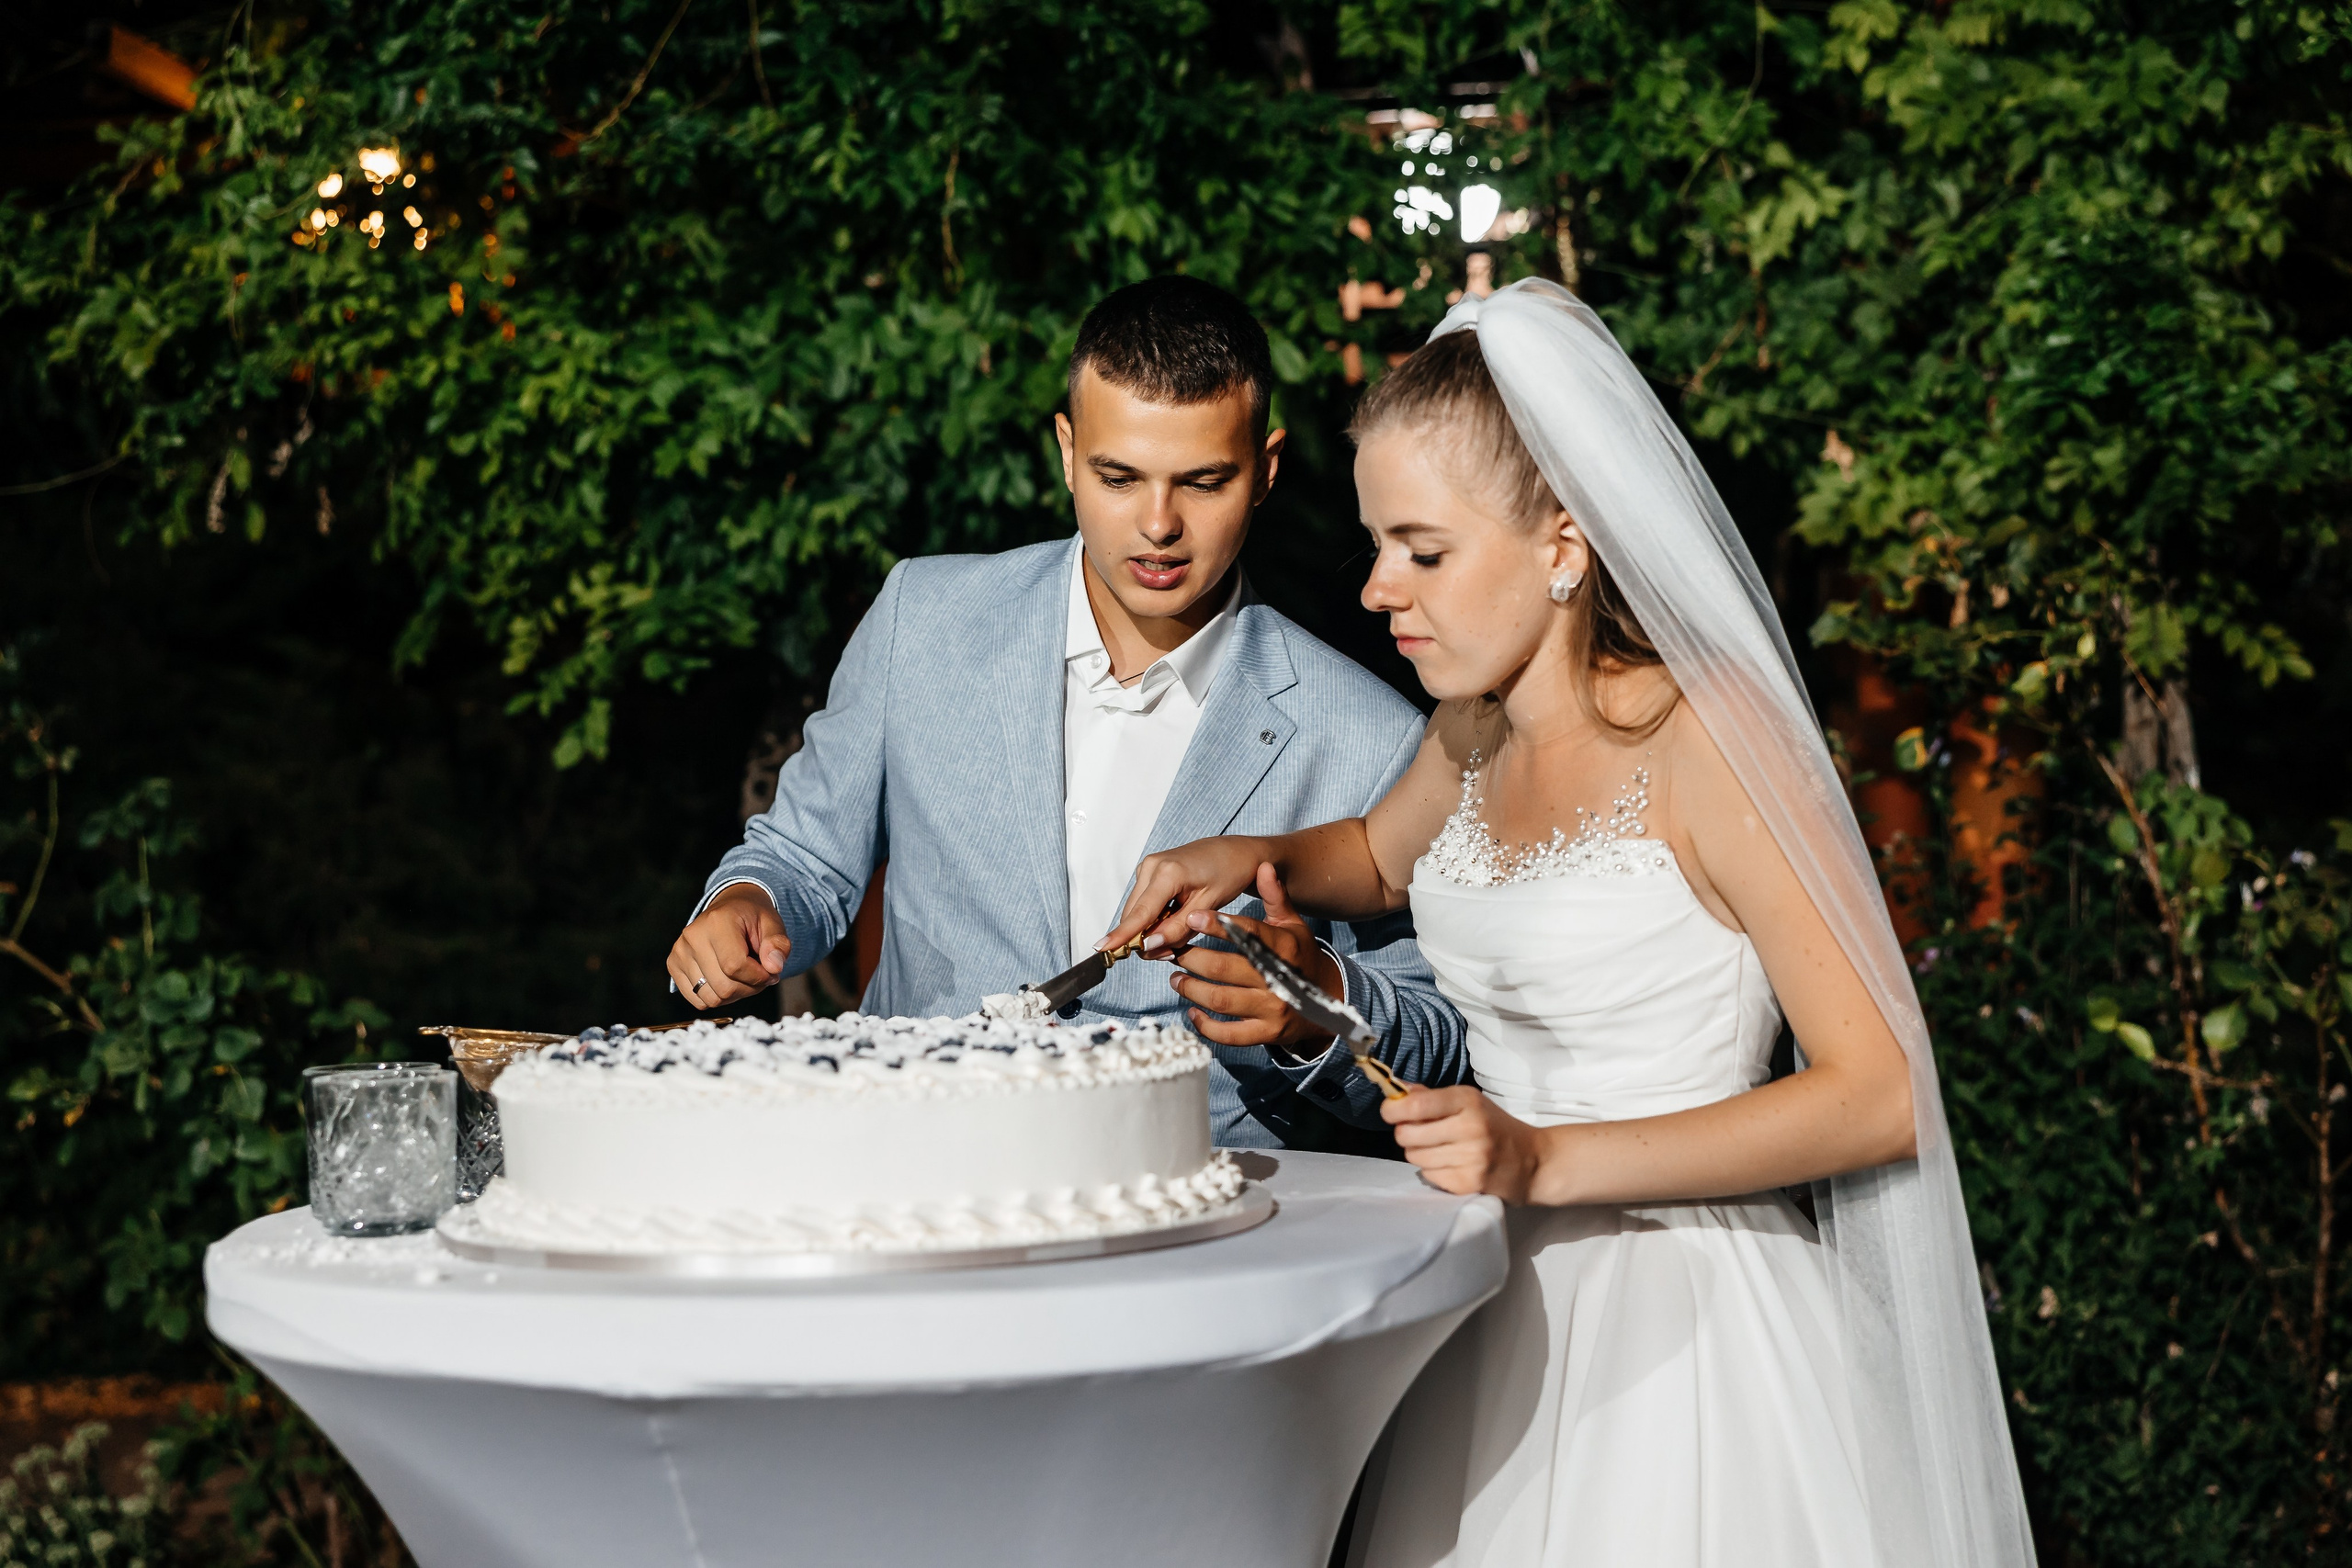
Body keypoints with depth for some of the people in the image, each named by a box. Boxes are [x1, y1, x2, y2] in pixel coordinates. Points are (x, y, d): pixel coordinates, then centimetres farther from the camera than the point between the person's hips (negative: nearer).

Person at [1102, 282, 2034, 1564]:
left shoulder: (1706, 737, -17)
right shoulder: (1478, 727, 6)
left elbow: (1881, 1093, -20)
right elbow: (1384, 857, 30)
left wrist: (1549, 1161, -24)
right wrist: (1249, 858, 8)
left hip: (1677, 1334, -7)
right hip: (1506, 1311, 7)